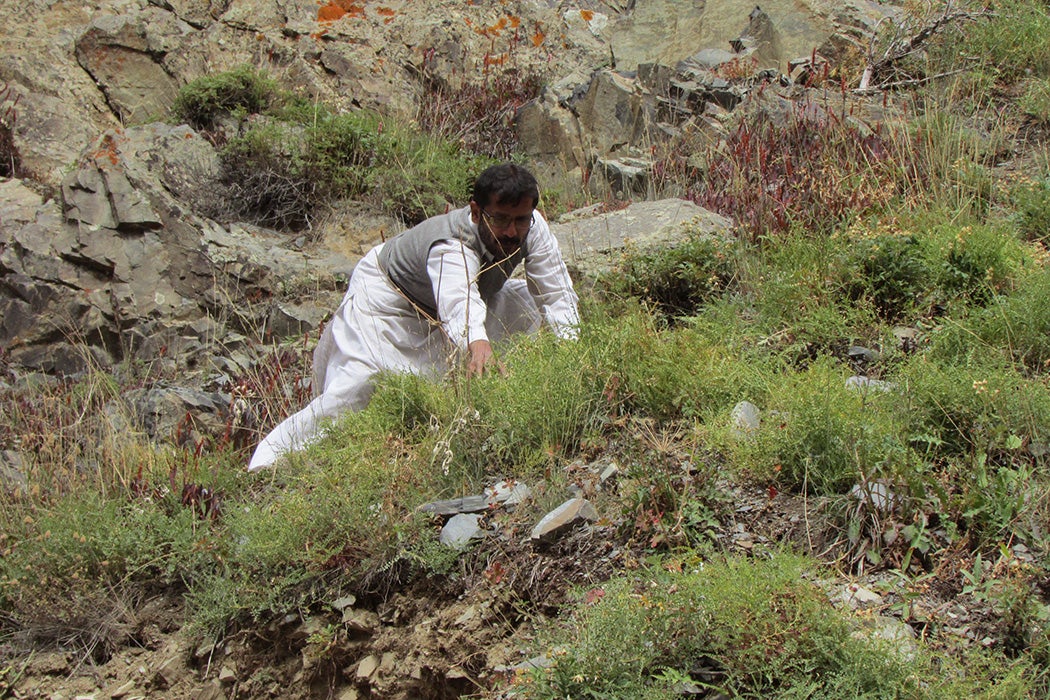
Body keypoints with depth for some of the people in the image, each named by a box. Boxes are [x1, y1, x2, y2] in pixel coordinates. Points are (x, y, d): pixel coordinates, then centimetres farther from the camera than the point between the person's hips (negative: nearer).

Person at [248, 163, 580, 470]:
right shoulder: (451, 248, -43)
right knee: (351, 393, -23)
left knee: (536, 311, -3)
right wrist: (478, 344, -85)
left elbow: (556, 295, -20)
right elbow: (459, 306, -63)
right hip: (389, 295, -7)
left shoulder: (532, 227, -25)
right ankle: (267, 464, -16)